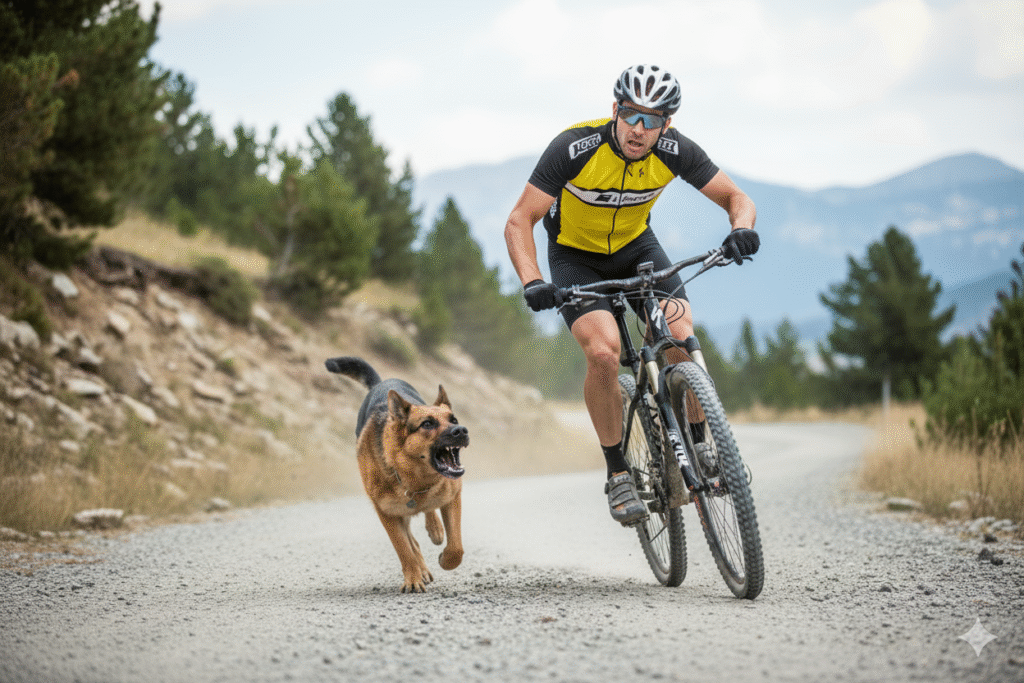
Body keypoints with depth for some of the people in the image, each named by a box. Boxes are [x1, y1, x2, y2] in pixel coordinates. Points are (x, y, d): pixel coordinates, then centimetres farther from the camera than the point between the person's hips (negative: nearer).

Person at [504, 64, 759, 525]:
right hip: (576, 257, -3)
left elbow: (736, 198, -12)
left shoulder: (675, 150, -21)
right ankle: (617, 473, -9)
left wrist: (742, 229, -36)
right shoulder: (575, 148, -31)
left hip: (637, 247, 3)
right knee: (604, 352, -26)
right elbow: (520, 221, -27)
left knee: (681, 337, -21)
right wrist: (531, 282, -43)